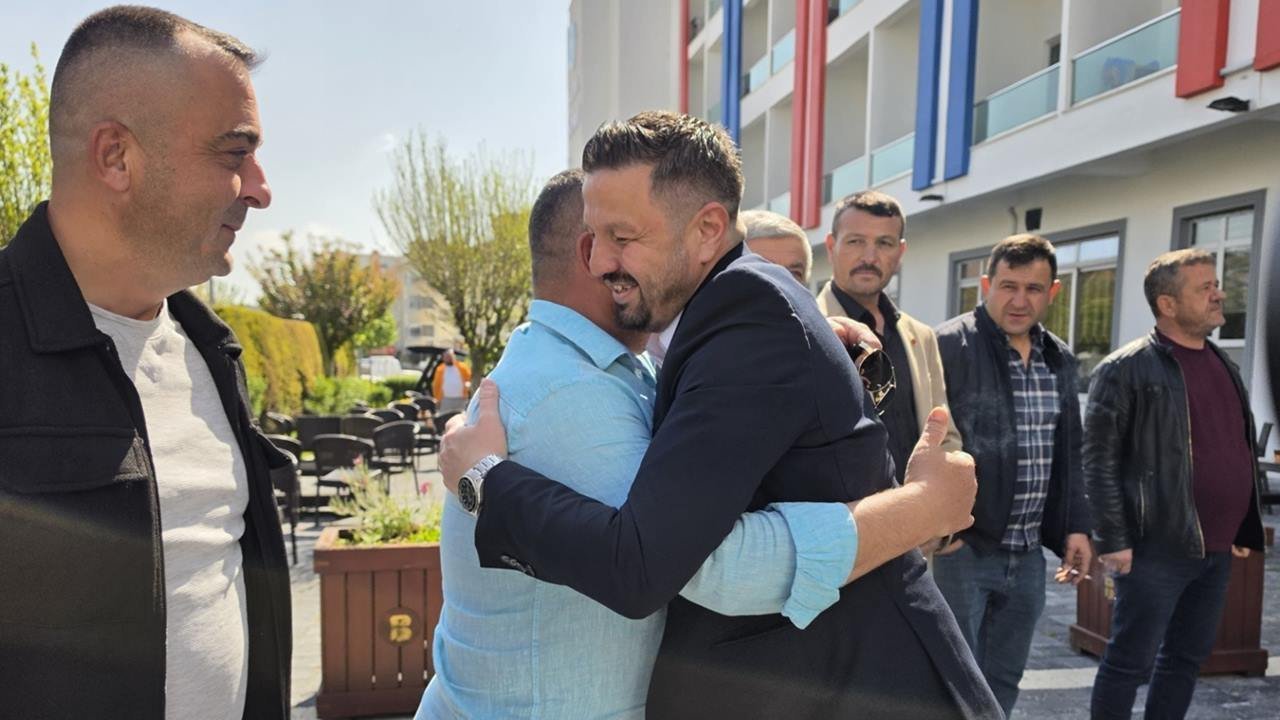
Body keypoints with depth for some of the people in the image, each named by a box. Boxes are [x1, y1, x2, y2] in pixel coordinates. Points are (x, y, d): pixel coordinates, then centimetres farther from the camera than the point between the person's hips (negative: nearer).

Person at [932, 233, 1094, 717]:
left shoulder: (1060, 359, 11)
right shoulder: (947, 346, -11)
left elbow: (1069, 454, 18)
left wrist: (1076, 526, 13)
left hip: (1027, 555, 7)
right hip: (959, 547, -6)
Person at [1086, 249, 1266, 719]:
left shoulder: (1224, 364, 14)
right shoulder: (1126, 368, -11)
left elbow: (1241, 452, 20)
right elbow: (1100, 462, -14)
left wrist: (1245, 529, 17)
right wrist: (1113, 540, -17)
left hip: (1217, 549, 8)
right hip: (1158, 548, -8)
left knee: (1187, 658, 16)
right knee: (1130, 663, 1)